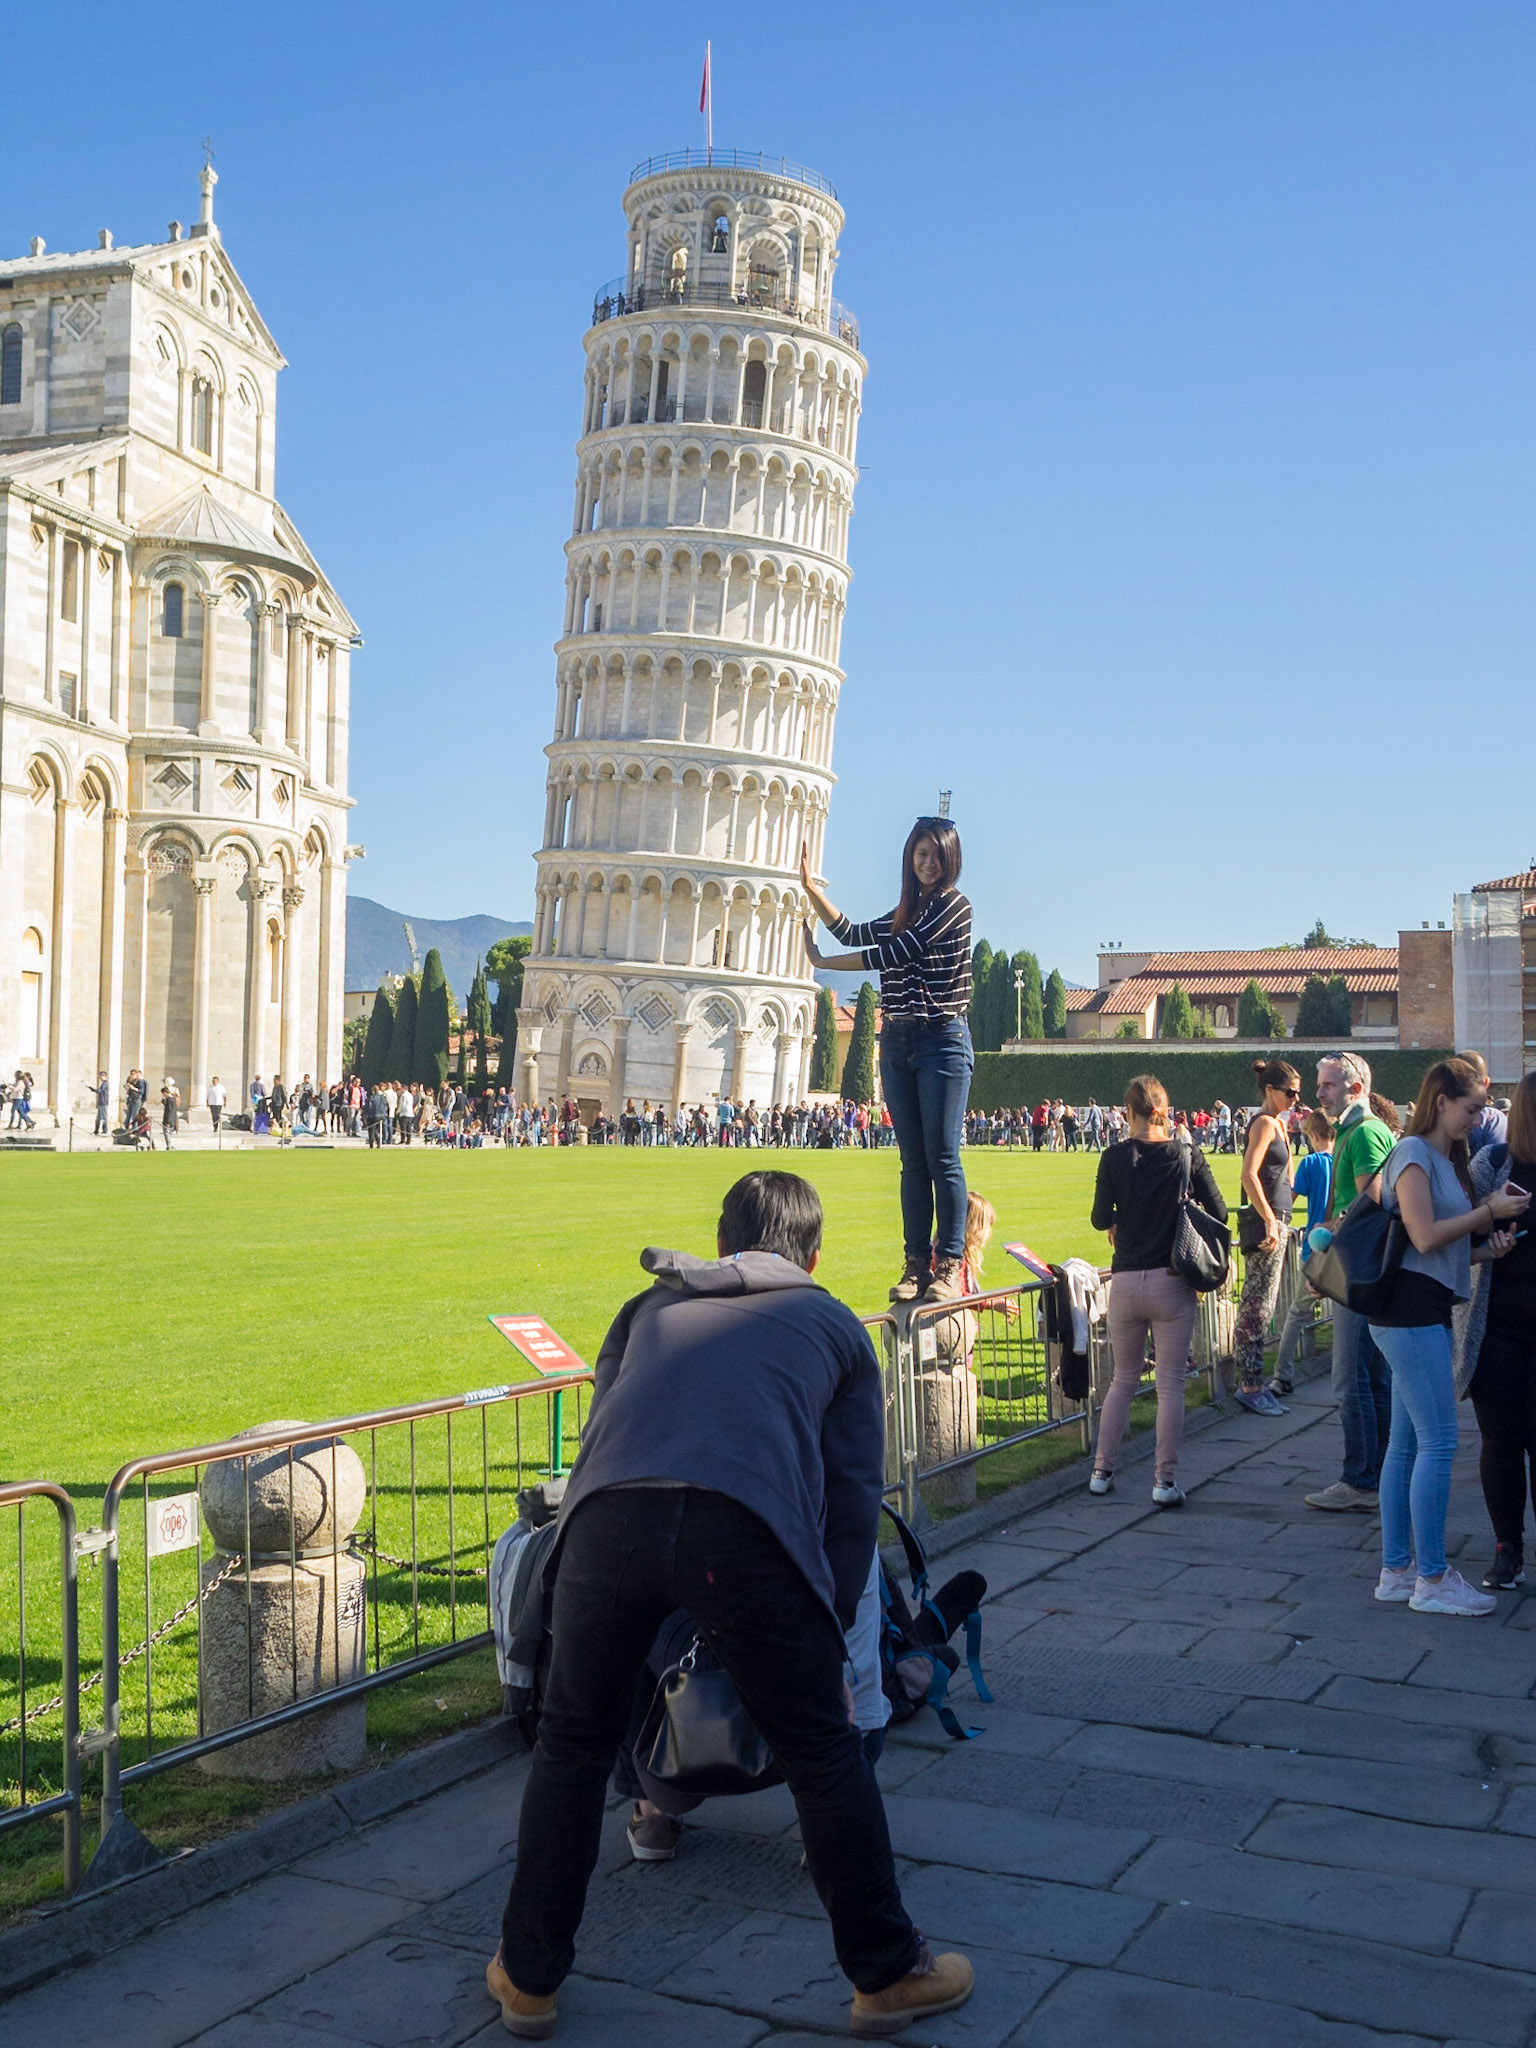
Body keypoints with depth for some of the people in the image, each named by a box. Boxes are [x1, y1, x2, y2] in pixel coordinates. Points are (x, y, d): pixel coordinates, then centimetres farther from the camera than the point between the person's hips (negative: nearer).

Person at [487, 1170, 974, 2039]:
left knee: (573, 1744, 23)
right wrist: (830, 1628, 32)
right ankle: (889, 1974, 31)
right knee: (824, 1753, 17)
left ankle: (529, 1977, 34)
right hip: (745, 1528, -2)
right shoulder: (834, 1326, 30)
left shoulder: (653, 1305, 35)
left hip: (607, 1516, 2)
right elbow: (851, 1497, 24)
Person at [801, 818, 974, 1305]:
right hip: (897, 1044, 7)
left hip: (942, 1041, -7)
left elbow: (898, 953, -11)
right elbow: (855, 934, 22)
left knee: (942, 1158, -8)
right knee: (913, 1160, 6)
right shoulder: (906, 912, 18)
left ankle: (950, 1266, -6)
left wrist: (822, 962, -2)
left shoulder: (953, 906, -6)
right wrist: (810, 886, 12)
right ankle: (916, 1264, 9)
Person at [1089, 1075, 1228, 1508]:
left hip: (1125, 1281, 1)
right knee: (1170, 1383, 4)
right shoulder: (1187, 1155, -4)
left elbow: (1101, 1220, -3)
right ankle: (1165, 1479, 0)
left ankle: (1101, 1470, 20)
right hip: (1173, 1282, -1)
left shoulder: (1115, 1156, -5)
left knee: (1123, 1379, 16)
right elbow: (1218, 1213, 1)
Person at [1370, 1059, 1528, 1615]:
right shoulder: (1413, 1154, -10)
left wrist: (1487, 1248, 1)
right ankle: (1431, 1580, -3)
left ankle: (1396, 1569, 16)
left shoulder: (1448, 1158, 18)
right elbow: (1426, 1236, -18)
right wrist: (1491, 1210, -10)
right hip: (1410, 1308, -10)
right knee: (1438, 1442, -8)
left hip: (1425, 1313, 10)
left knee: (1407, 1443, 11)